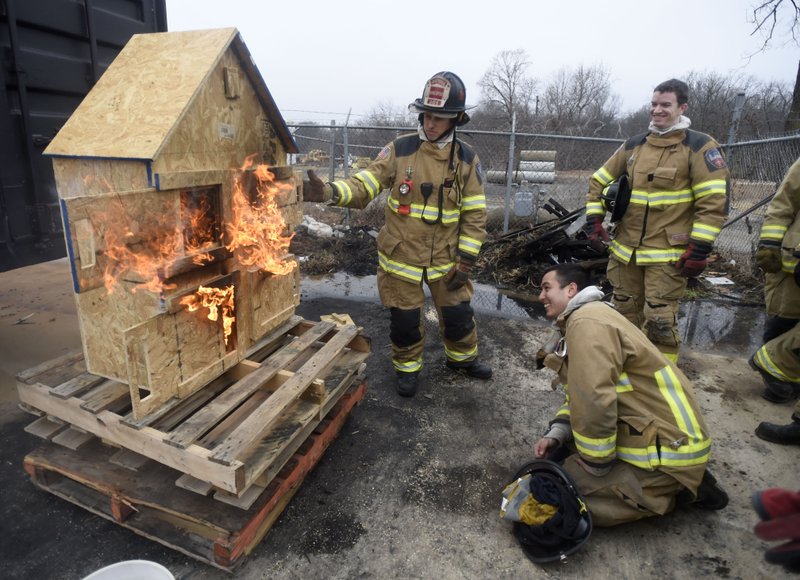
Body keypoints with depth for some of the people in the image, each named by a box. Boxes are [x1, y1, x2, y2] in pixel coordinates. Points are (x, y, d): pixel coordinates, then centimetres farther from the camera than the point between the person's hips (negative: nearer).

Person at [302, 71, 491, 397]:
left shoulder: (467, 159, -4)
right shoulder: (399, 149, -8)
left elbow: (474, 215, -2)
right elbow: (363, 187, -10)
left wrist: (466, 261, -6)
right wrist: (329, 192, -30)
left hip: (446, 258, 1)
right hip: (401, 256, -1)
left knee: (458, 314, 15)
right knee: (405, 320, 11)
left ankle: (462, 358, 44)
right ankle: (408, 367, 37)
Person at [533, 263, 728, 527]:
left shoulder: (587, 322, -20)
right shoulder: (586, 318, 13)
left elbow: (594, 403, -27)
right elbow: (580, 396, 16)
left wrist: (595, 467, -12)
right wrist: (555, 435, 1)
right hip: (652, 431, 10)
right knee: (560, 454, 16)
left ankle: (675, 488, 0)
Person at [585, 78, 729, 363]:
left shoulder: (699, 146, -5)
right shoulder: (633, 145, 10)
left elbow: (714, 202, -10)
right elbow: (598, 181, 17)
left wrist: (699, 249, -15)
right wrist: (594, 218, 5)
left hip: (668, 255, -5)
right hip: (624, 249, 5)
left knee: (659, 320, -4)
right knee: (625, 313, 15)